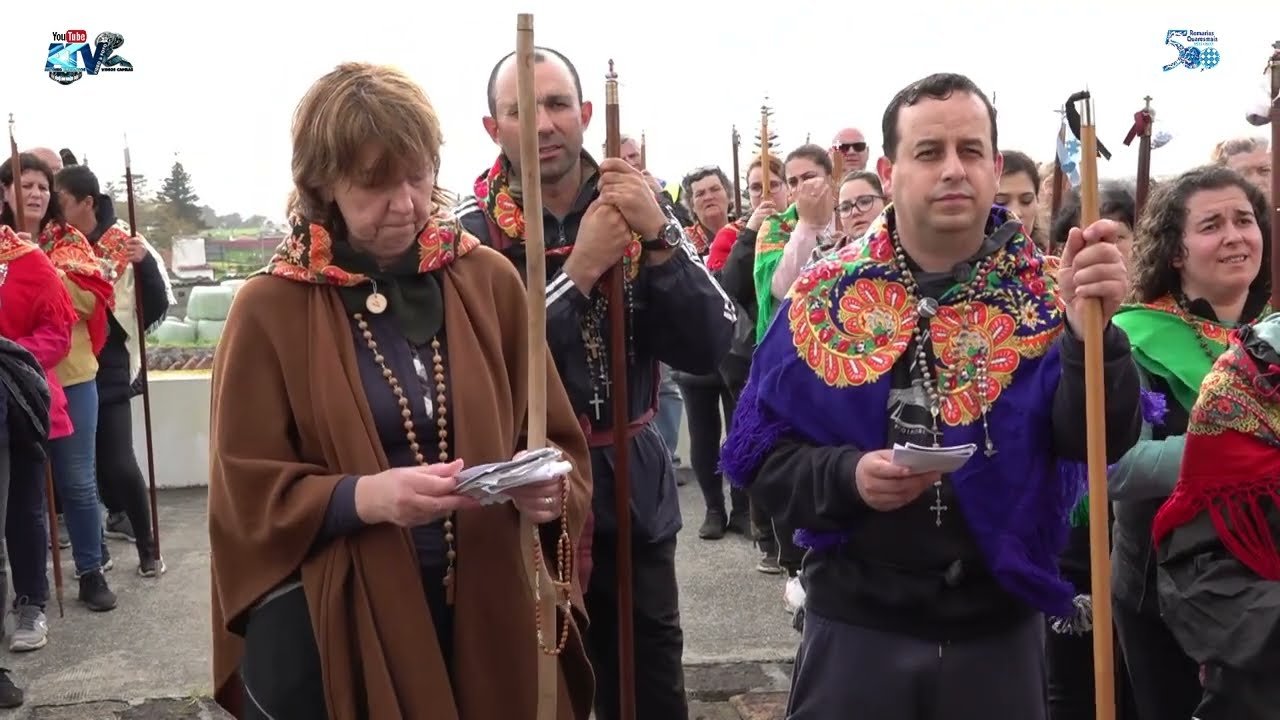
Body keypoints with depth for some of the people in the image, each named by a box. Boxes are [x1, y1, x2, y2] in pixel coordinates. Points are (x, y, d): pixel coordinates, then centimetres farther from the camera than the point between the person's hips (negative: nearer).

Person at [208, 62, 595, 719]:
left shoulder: (490, 281, 0)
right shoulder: (270, 309, -6)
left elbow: (557, 439, 5)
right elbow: (246, 493, -7)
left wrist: (548, 485, -17)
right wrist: (363, 497, -23)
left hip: (488, 609, 3)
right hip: (333, 628, -2)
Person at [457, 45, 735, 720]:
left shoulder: (639, 209, 1)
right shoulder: (471, 228, -9)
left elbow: (709, 348, -8)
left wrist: (657, 238, -20)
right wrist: (579, 271, -24)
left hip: (632, 493, 3)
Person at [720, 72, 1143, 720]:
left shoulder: (1045, 294, -4)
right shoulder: (825, 294, -5)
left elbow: (1099, 444, -16)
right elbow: (758, 453, -3)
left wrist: (1090, 331, -32)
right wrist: (847, 475, -20)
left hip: (1000, 628, 1)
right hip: (855, 623, 0)